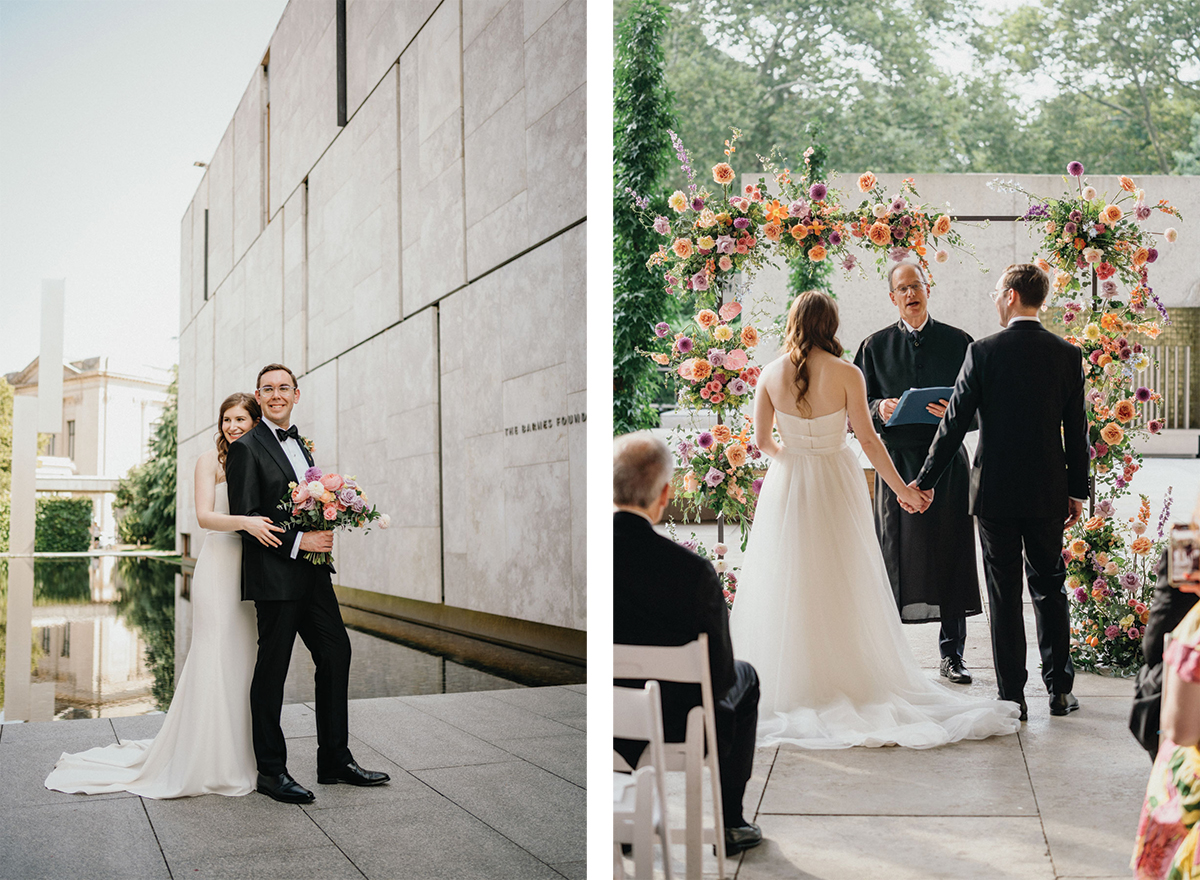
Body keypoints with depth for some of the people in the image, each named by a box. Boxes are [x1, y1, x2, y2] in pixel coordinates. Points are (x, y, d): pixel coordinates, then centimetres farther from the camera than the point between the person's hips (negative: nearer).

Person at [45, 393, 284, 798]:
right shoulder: (210, 461, -1)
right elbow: (204, 515, -13)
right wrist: (245, 522, -30)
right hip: (219, 566, -5)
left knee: (244, 661, 7)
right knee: (215, 661, -4)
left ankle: (238, 754, 17)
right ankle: (209, 763, 4)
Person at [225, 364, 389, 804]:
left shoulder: (300, 444, 17)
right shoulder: (247, 447, -8)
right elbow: (245, 517, -14)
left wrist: (322, 534, 3)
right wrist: (298, 541, -18)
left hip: (312, 573, 8)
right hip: (274, 575, -8)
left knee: (336, 653, 9)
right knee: (272, 668, 0)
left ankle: (335, 759, 20)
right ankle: (270, 771, 11)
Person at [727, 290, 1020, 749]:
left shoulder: (771, 374, -5)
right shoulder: (846, 374, -10)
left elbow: (762, 440, 1)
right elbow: (867, 438, -9)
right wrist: (901, 488, 0)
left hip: (786, 486, 1)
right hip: (836, 487, -1)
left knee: (788, 588, 10)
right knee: (843, 586, 9)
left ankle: (791, 688, 14)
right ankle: (847, 681, 15)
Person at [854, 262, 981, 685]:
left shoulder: (958, 342, 7)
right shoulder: (876, 345, 9)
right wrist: (879, 408, -12)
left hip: (947, 457, 0)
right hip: (897, 457, 0)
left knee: (950, 552, 3)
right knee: (895, 553, -1)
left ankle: (952, 654, 14)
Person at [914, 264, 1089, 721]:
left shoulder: (983, 351, -9)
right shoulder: (1067, 354, 0)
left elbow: (954, 423, -8)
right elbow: (1076, 430, 3)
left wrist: (925, 480, 1)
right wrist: (1077, 491, 12)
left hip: (995, 491, -2)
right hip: (1048, 493, 3)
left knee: (1003, 595, 4)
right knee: (1050, 589, 15)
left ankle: (1012, 696, 8)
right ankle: (1059, 689, 20)